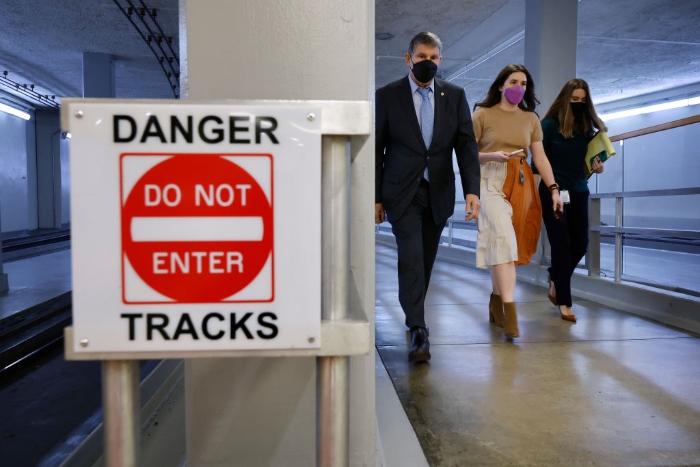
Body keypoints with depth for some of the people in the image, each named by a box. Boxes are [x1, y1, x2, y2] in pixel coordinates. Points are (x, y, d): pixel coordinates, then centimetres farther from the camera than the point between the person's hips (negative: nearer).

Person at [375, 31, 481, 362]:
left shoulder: (455, 96, 6)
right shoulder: (388, 95, 0)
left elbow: (467, 145, 1)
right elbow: (377, 149, 1)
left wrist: (472, 189, -12)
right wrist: (376, 197, -2)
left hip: (439, 193, 3)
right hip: (402, 193, -2)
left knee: (426, 260, 11)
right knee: (411, 258, -12)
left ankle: (413, 313, 31)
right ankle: (418, 330, -8)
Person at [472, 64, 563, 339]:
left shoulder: (531, 118, 16)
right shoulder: (483, 114, 4)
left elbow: (540, 157, 10)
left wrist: (553, 189, 1)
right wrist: (492, 156, -16)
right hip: (491, 182, -4)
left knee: (501, 244, 3)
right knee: (503, 238, -18)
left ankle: (496, 302, 18)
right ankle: (509, 311, -21)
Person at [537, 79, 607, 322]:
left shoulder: (587, 128, 10)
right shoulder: (550, 125, -2)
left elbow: (589, 159, 15)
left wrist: (596, 166, -6)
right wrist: (537, 191, -14)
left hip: (579, 193, 5)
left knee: (580, 244, 3)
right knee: (561, 245, -4)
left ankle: (555, 277, 33)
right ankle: (564, 301, 6)